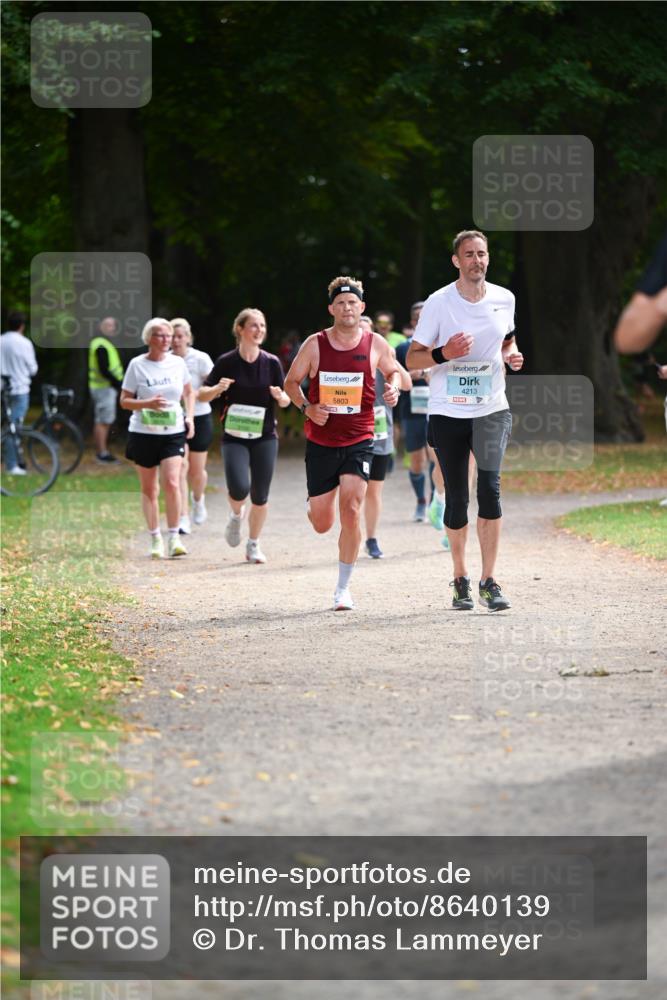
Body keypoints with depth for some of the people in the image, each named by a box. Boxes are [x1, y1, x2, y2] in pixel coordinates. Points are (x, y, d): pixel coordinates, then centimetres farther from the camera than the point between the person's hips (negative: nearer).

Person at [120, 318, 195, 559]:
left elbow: (189, 392, 20)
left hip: (173, 432, 1)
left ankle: (174, 538, -7)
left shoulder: (177, 363, 3)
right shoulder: (137, 365, -4)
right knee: (149, 489, 6)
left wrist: (190, 416, 6)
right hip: (144, 433, -1)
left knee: (172, 483, -15)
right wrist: (148, 403, -20)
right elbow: (124, 401, -3)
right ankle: (155, 539, 18)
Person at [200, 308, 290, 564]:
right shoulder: (226, 362, -4)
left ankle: (253, 545, 22)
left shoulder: (271, 363, 1)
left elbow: (286, 400, 8)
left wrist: (281, 396, -16)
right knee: (239, 489, -20)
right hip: (234, 436, -2)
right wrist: (217, 389, -20)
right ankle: (236, 515, 15)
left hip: (265, 437, 2)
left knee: (260, 497, 2)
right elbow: (202, 395, 1)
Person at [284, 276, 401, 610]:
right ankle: (312, 503, 49)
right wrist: (307, 408, -11)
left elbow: (393, 371, 15)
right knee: (322, 524, 7)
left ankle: (343, 588, -3)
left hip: (358, 441, -1)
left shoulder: (375, 344, -2)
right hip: (320, 442, 1)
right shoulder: (315, 344, -4)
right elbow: (291, 381, 7)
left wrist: (393, 387, -8)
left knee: (351, 512, -17)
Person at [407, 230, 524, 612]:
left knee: (490, 487, -16)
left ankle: (490, 581, -12)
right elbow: (412, 358, -2)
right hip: (448, 412, -1)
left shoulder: (504, 299, 4)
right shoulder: (439, 302, -6)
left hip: (492, 410, 1)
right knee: (457, 498, 3)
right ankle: (461, 578, 21)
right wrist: (443, 353, -22)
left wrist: (511, 354, 0)